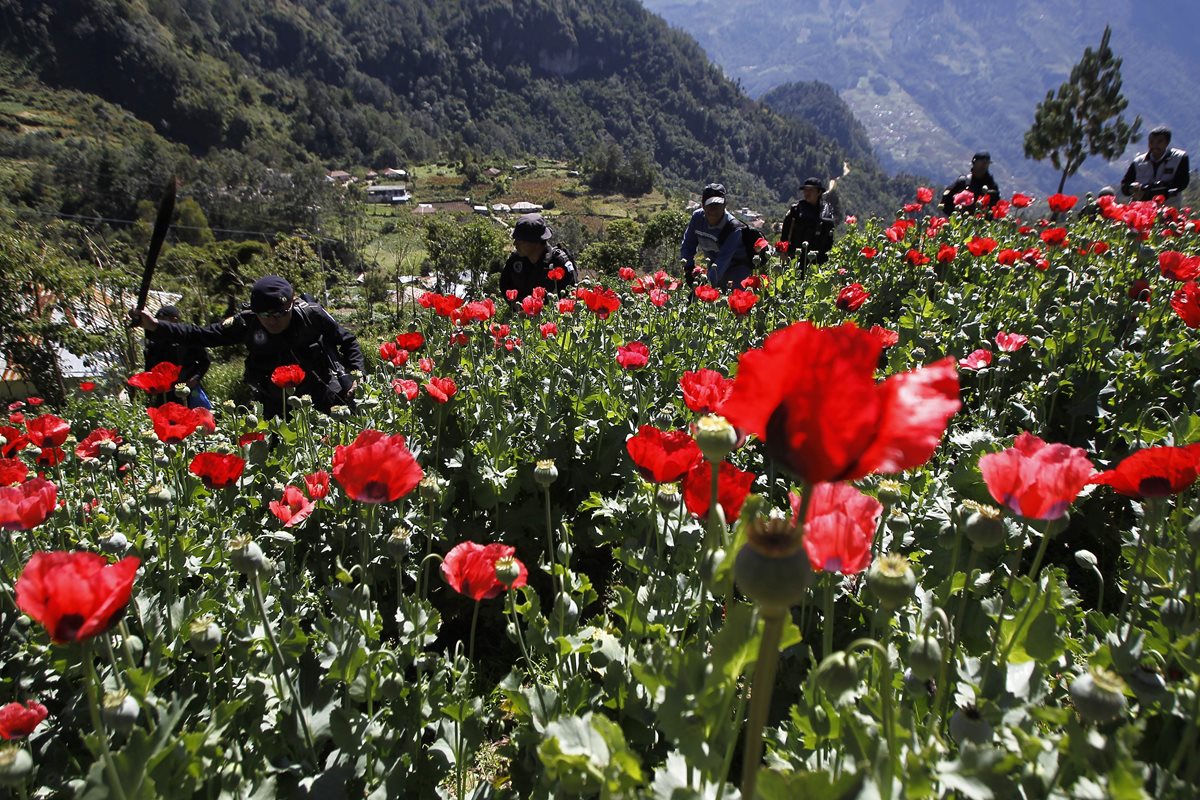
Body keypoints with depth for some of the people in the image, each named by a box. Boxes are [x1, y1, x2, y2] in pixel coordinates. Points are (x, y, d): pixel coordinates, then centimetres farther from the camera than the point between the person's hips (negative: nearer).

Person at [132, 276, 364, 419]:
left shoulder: (312, 314, -14)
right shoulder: (247, 324, -9)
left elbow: (347, 341, -1)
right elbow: (201, 335, -2)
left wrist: (356, 375, -12)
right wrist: (155, 326, -8)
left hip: (328, 402, -2)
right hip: (279, 408, 2)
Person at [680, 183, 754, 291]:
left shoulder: (734, 228, -30)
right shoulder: (697, 217, -13)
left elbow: (723, 259, -41)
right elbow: (688, 244, -4)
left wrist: (708, 283, -53)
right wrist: (688, 269, -19)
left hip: (738, 268, -5)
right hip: (714, 264, 6)